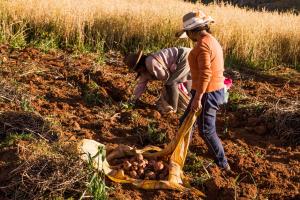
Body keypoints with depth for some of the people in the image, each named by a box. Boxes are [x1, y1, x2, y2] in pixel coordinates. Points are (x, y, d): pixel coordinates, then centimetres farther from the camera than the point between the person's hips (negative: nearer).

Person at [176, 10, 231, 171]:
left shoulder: (203, 44, -20)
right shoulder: (212, 40, 12)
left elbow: (205, 73, -26)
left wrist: (197, 98, -23)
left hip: (207, 93, -10)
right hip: (215, 90, 10)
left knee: (207, 131, 3)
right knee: (186, 121, 20)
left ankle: (223, 165, 15)